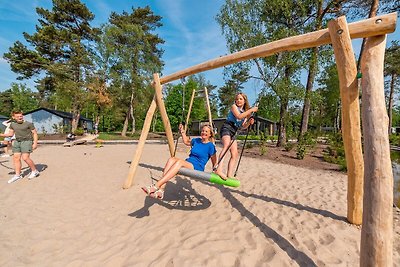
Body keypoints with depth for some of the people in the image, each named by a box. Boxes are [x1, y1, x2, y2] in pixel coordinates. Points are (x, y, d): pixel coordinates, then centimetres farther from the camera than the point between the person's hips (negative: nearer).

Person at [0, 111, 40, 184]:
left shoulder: (29, 124, -5)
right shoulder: (13, 124, 11)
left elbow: (35, 133, -4)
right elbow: (10, 134, 18)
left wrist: (35, 143, -11)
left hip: (27, 142, -6)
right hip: (17, 142, 6)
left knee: (25, 158, -13)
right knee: (16, 158, 4)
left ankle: (35, 171, 4)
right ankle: (17, 175, 13)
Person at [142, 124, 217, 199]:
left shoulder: (210, 146, -1)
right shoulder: (196, 141, 16)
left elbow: (214, 161, 6)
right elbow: (186, 142, 34)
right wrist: (182, 131, 29)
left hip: (197, 168, -6)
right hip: (187, 163, 6)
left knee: (179, 161, -35)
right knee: (172, 159, -25)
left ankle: (156, 186, -41)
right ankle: (161, 190, -35)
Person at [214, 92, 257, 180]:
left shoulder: (246, 112, 21)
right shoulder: (234, 106, 2)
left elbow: (243, 126, 19)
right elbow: (239, 116, -16)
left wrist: (249, 122, 0)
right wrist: (251, 110, -12)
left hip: (233, 132, 8)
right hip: (226, 128, -8)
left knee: (235, 154, -1)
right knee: (227, 145, -35)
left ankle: (229, 175, 0)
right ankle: (218, 169, -51)